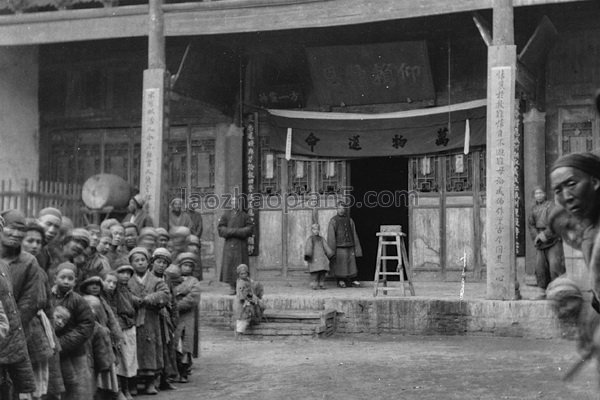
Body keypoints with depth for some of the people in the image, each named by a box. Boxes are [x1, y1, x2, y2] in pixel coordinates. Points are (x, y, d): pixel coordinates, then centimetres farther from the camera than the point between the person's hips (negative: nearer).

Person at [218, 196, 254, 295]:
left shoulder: (244, 215, 6)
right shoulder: (227, 214, 9)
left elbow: (250, 228, -2)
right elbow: (220, 227, 2)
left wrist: (236, 231, -11)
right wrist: (232, 231, -13)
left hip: (241, 244, -1)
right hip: (229, 243, 1)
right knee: (229, 264, -3)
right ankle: (232, 288, 1)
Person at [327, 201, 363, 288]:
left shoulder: (350, 220, 10)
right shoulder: (333, 221, -1)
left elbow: (354, 235, 13)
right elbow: (330, 236, -4)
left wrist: (357, 248, 8)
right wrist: (331, 251, -9)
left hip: (350, 247, 3)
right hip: (339, 247, -3)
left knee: (351, 264, 1)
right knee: (339, 265, -1)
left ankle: (353, 280, 10)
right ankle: (340, 281, 11)